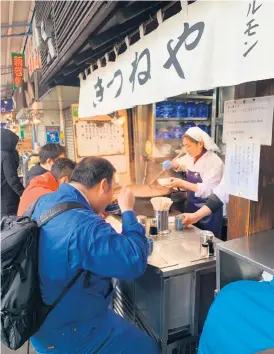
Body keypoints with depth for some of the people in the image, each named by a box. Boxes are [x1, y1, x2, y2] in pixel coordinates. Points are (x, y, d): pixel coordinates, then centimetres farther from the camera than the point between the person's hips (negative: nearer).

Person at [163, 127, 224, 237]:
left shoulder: (214, 162, -22)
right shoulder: (190, 157, 1)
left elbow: (207, 190, -28)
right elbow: (180, 164, 22)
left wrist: (182, 183, -31)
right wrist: (172, 164, 0)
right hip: (192, 206, 7)